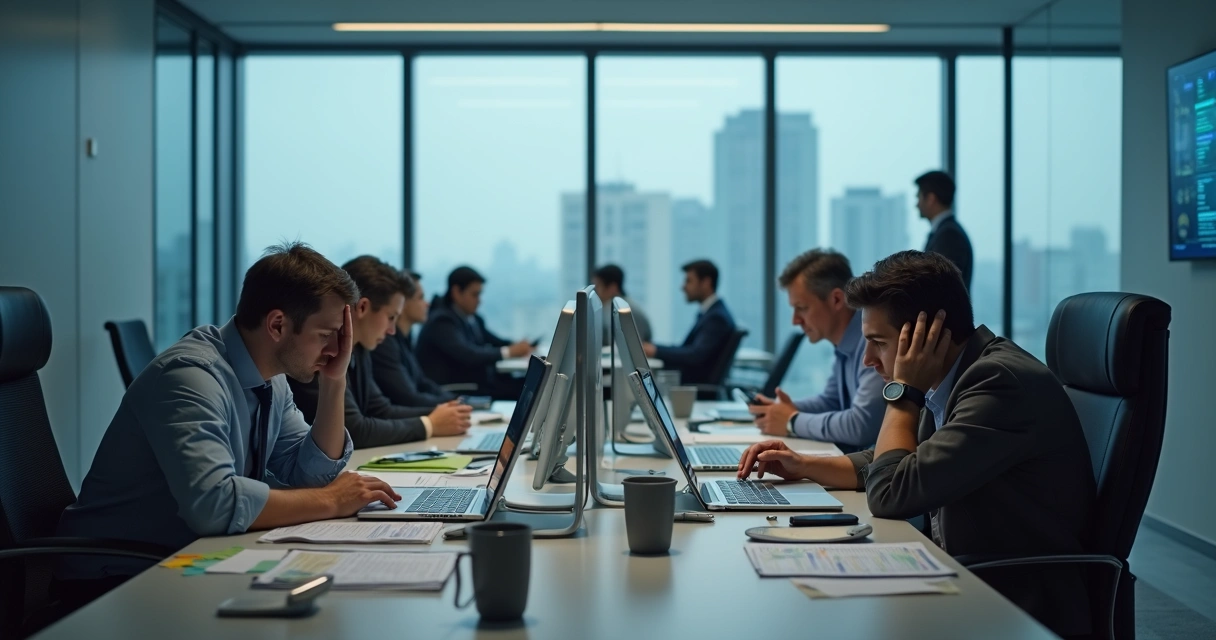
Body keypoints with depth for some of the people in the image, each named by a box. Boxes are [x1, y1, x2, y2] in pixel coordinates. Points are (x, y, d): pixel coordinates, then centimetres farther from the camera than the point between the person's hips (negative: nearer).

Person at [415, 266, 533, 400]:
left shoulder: (473, 319, 14)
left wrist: (517, 346, -4)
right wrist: (509, 352, -19)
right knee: (518, 391, -24)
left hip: (482, 382, 9)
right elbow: (467, 355, -24)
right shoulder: (442, 321, -12)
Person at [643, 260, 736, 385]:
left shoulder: (717, 317, -15)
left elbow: (696, 355, -26)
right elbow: (685, 351, 14)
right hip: (691, 384, 9)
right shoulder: (712, 313, 15)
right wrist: (651, 348, 3)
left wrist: (656, 351, -22)